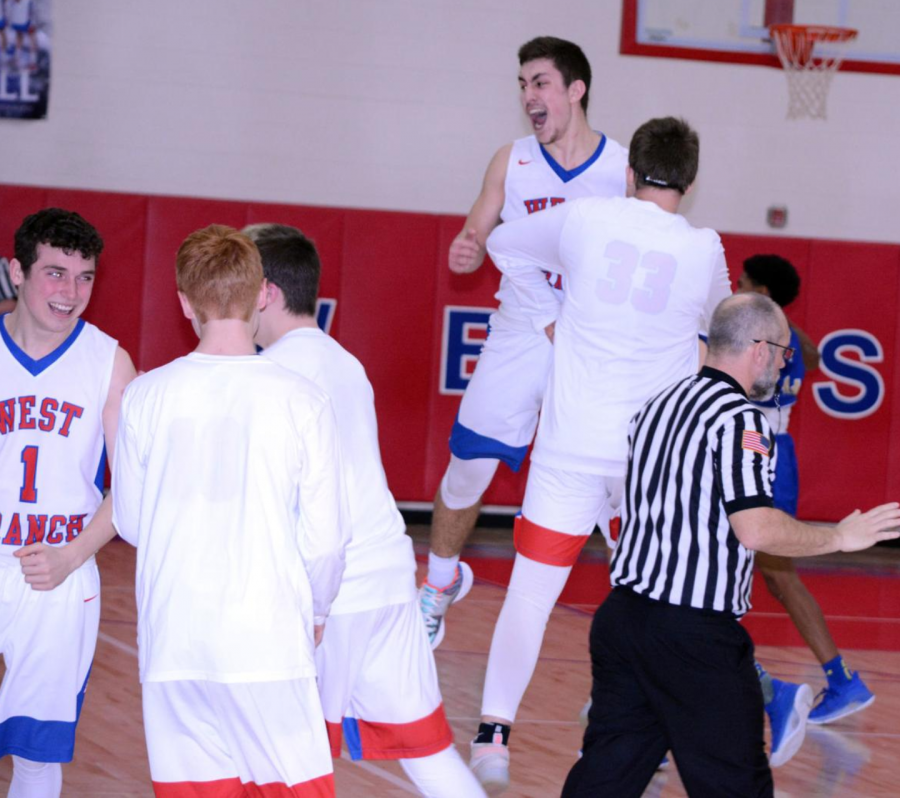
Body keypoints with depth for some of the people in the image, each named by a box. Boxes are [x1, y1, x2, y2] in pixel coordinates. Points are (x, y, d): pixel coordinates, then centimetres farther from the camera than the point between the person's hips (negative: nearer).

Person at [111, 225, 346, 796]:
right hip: (269, 642, -2)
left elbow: (130, 523, 8)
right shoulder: (303, 403, -7)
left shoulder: (146, 396, -2)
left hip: (173, 646, 2)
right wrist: (317, 610, 16)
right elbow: (323, 539, -3)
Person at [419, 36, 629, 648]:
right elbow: (477, 237, 7)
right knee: (468, 467, 3)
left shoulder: (624, 168, -4)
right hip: (518, 340, 2)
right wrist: (466, 251, -16)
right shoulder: (512, 162, 3)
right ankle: (441, 583, 28)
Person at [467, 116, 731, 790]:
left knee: (532, 591, 3)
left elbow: (506, 245, 15)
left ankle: (495, 731, -5)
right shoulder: (705, 250, -5)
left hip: (572, 448, 0)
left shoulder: (586, 220, -4)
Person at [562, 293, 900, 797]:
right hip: (694, 633, -8)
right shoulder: (740, 419, -14)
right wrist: (840, 538, -11)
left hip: (623, 613, 8)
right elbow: (756, 529, -22)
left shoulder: (659, 405, 13)